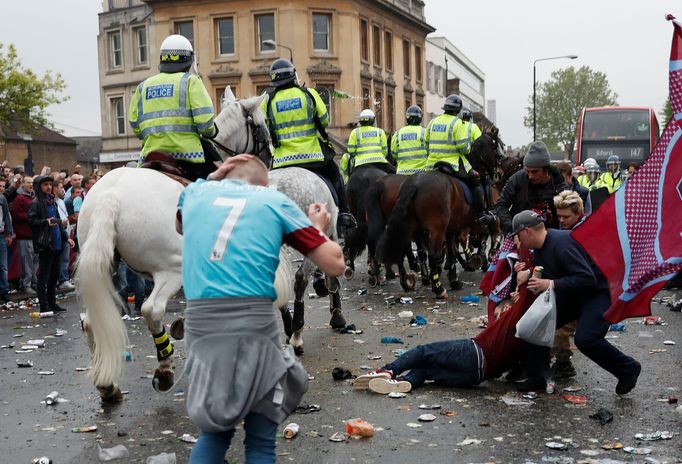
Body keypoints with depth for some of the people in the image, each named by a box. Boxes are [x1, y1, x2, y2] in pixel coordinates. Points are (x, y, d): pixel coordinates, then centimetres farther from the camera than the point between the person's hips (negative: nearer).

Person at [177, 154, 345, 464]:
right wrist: (319, 228, 26)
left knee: (214, 429, 23)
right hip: (253, 321, -3)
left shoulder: (196, 192, 16)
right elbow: (335, 265, 7)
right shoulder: (276, 201, 9)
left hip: (199, 320, 4)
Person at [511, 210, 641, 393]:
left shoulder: (561, 242, -27)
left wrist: (551, 284, -30)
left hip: (601, 291, -10)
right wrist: (528, 273, -3)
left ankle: (628, 369, 0)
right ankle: (536, 377, 10)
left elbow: (587, 279, -33)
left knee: (585, 339, -26)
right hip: (573, 295, 10)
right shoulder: (540, 248, 4)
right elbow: (546, 275, 16)